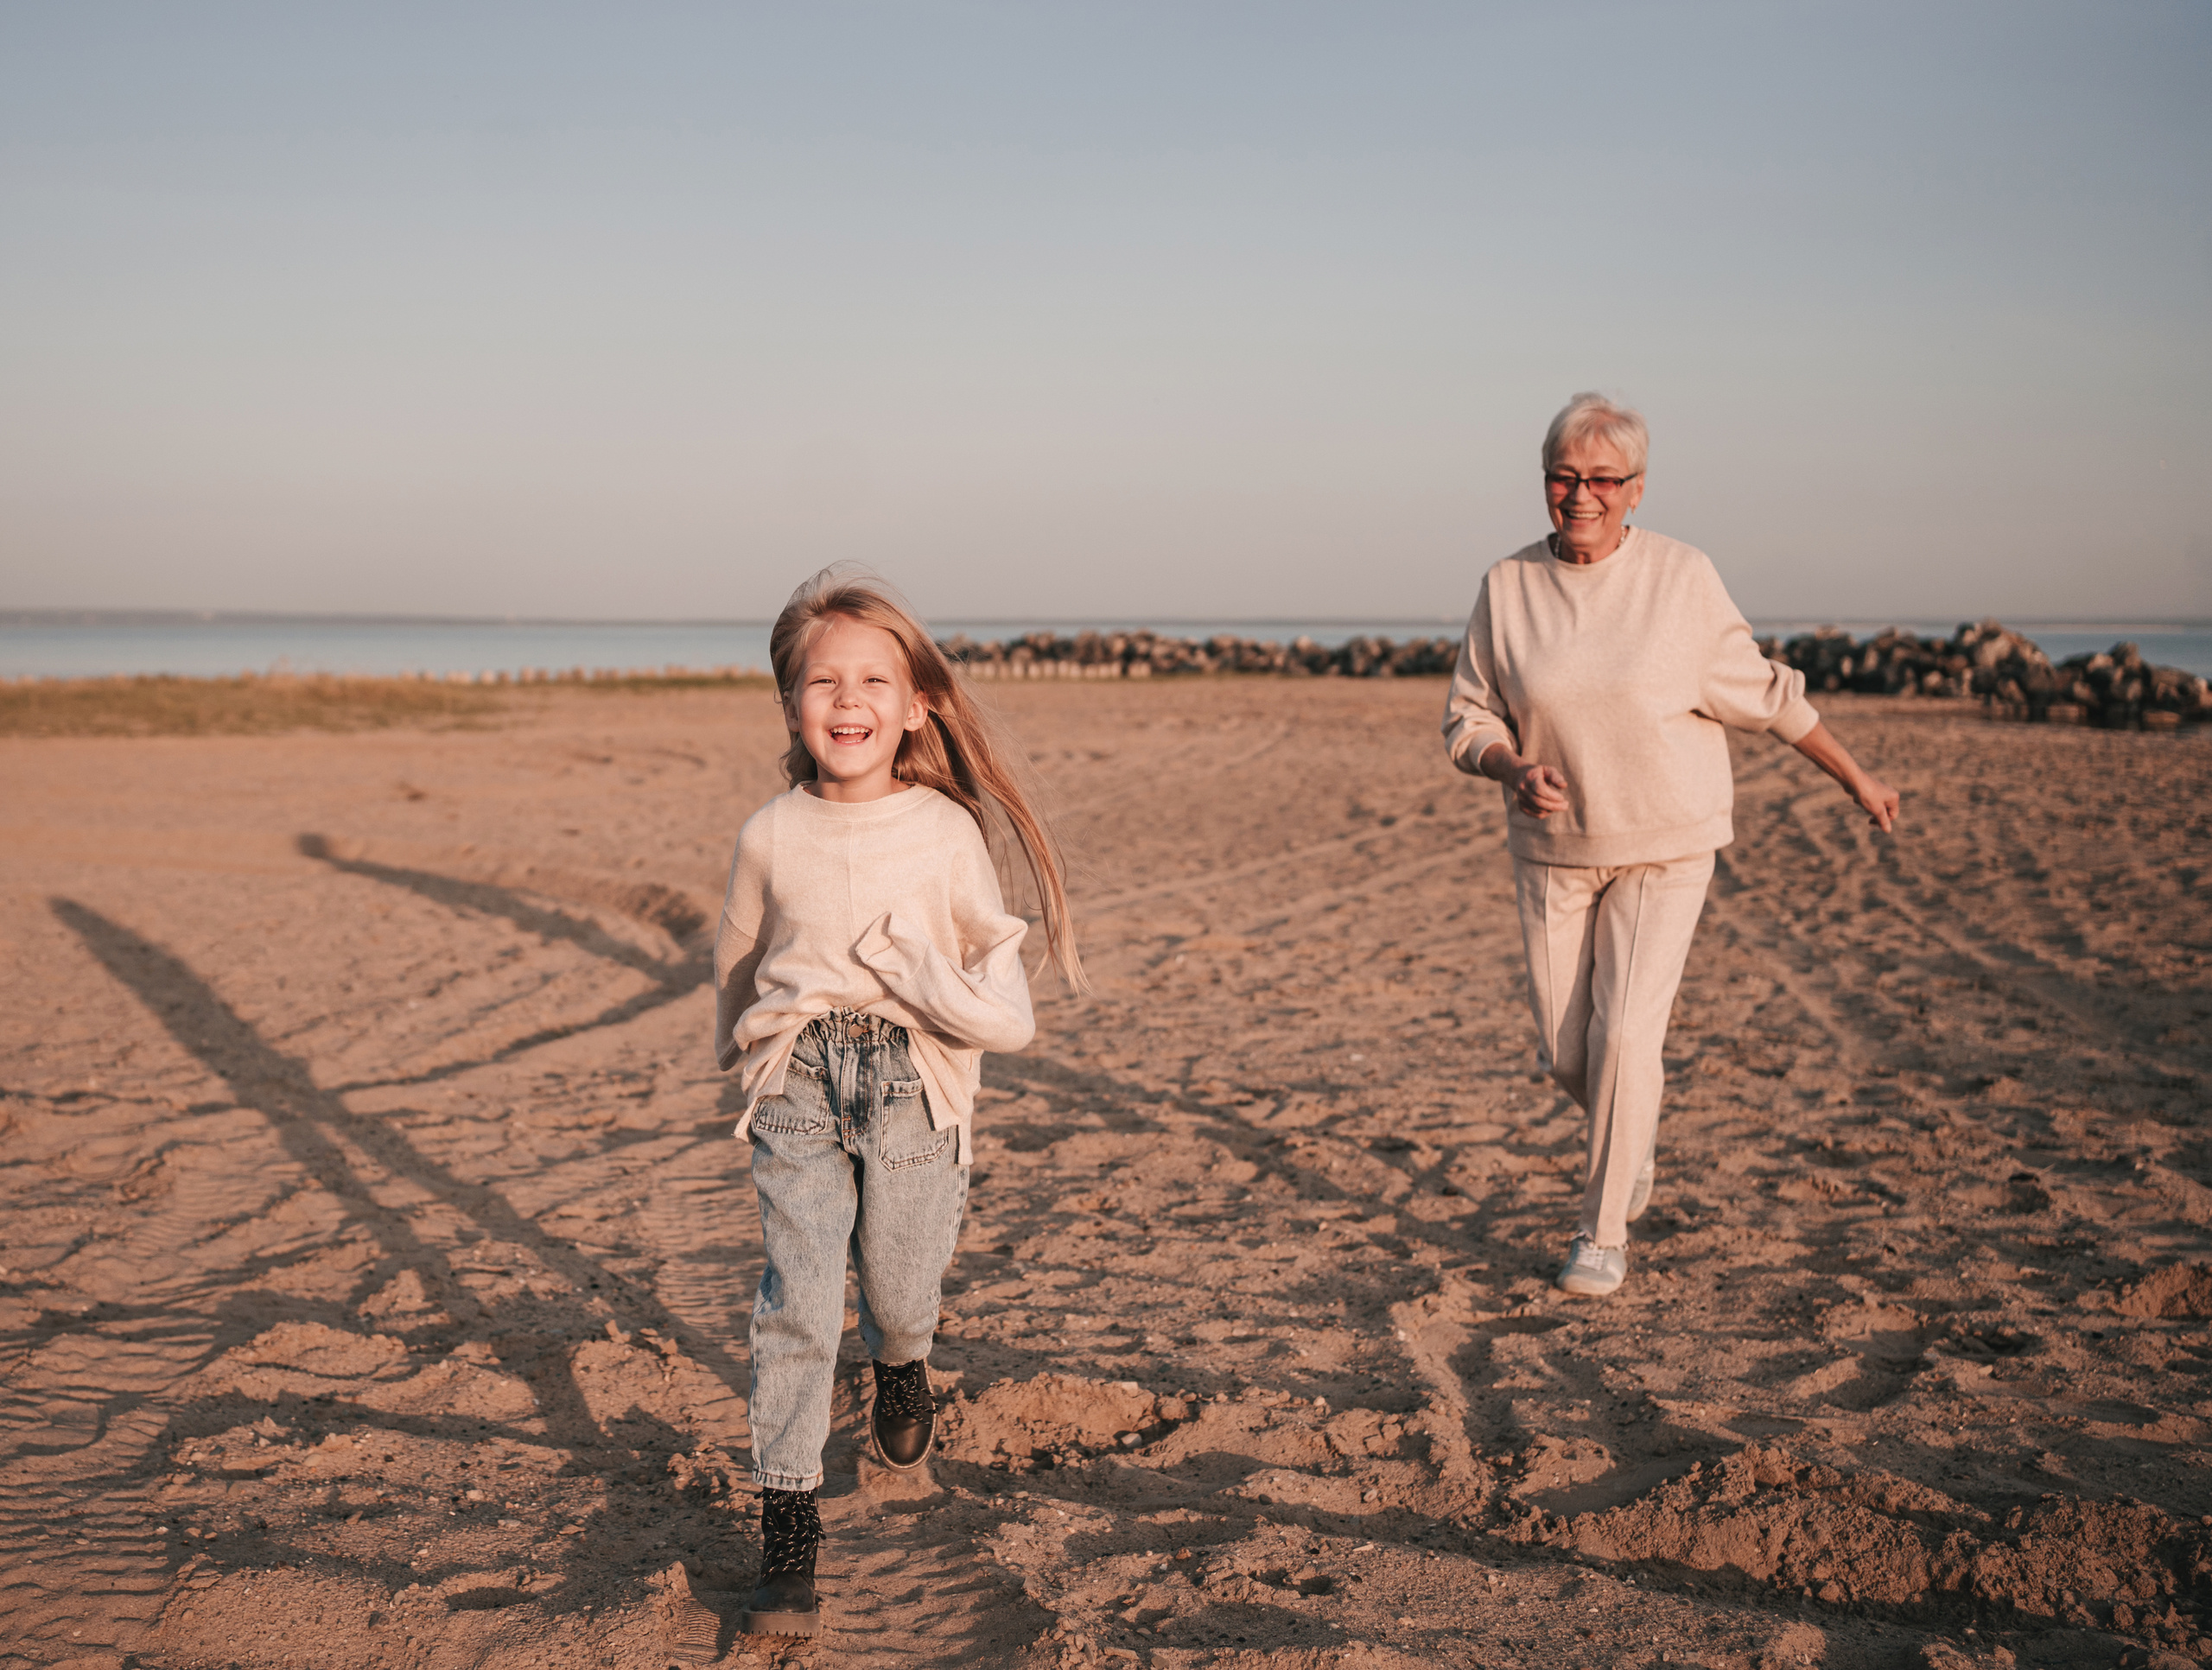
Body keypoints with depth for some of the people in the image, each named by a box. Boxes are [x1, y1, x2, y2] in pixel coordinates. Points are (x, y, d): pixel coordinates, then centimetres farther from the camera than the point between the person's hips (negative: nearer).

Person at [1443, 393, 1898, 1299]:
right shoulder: (1506, 587, -4)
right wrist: (1516, 768, -20)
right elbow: (1468, 719, 1)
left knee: (1623, 1036, -13)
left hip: (1666, 851, -3)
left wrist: (1855, 776, 7)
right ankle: (1636, 1135, 41)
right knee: (1565, 1052, 6)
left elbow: (1764, 693, 1)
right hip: (1553, 849, 3)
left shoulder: (1682, 578, -10)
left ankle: (1603, 1232, 5)